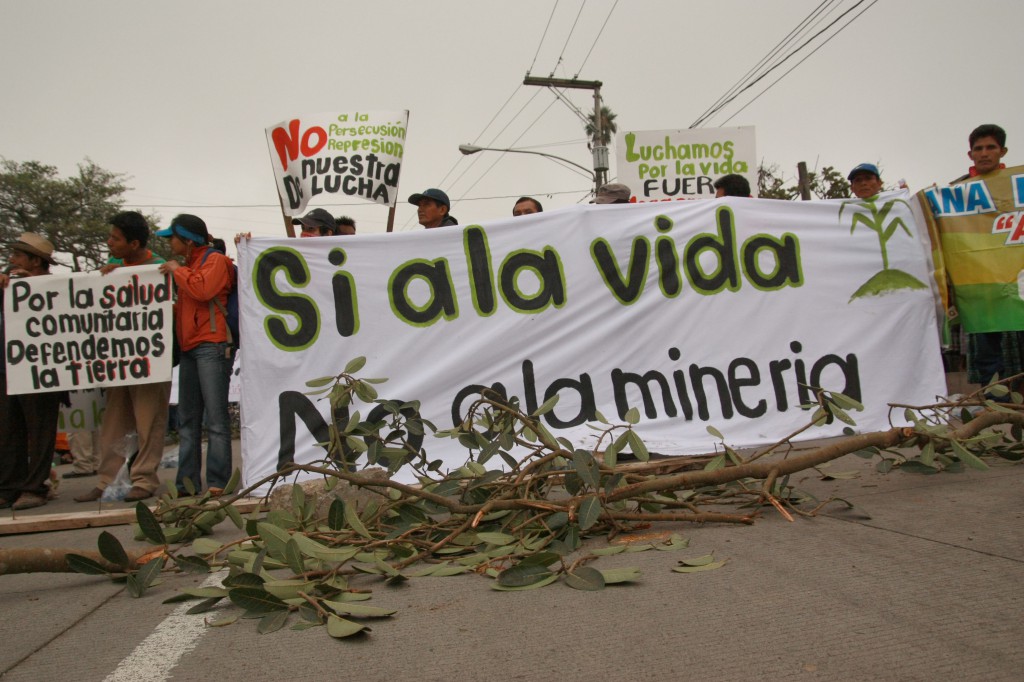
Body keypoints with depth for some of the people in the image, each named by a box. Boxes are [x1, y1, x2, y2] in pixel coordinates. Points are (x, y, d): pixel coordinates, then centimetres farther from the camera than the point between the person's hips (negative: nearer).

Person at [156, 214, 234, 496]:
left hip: (211, 346, -9)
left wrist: (177, 270, -4)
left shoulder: (215, 260, 1)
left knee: (216, 419, -9)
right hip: (188, 348, 9)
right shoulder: (188, 265, 24)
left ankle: (217, 482, -7)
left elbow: (202, 290, -17)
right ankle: (187, 483, 13)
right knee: (187, 421, 8)